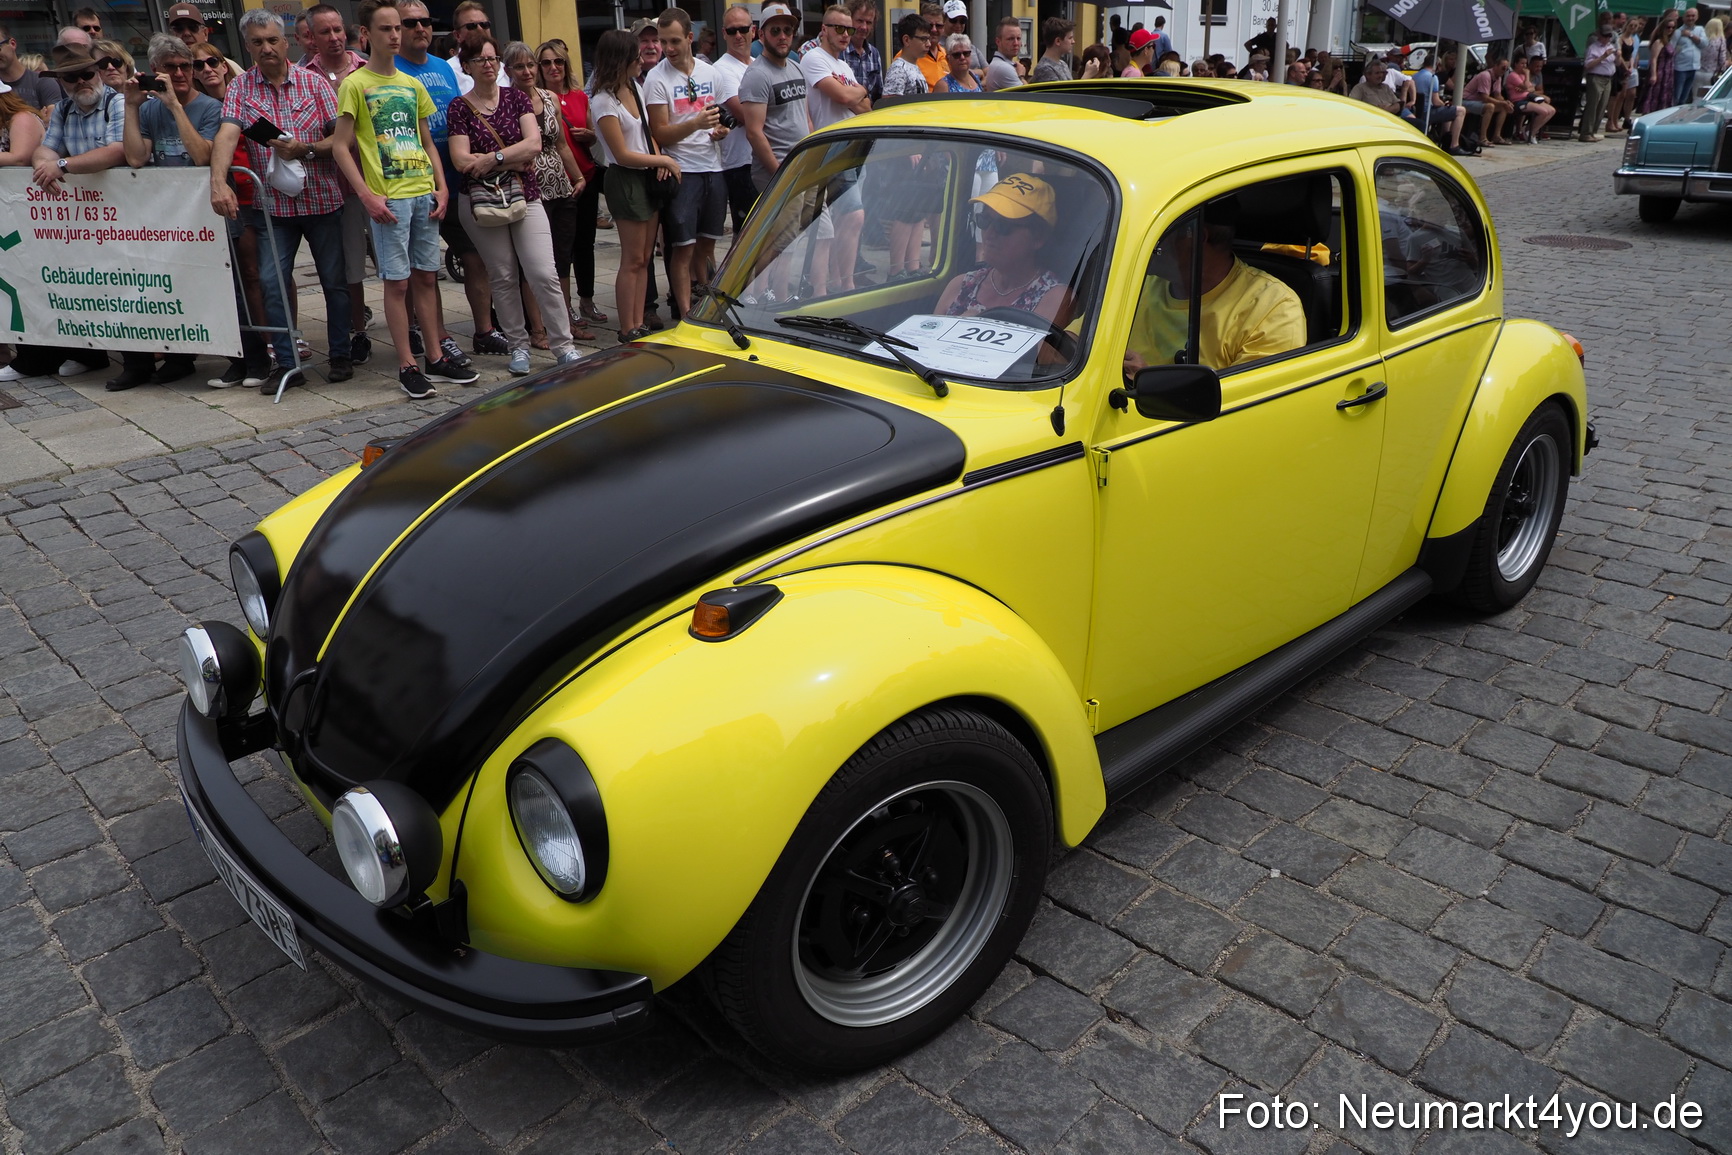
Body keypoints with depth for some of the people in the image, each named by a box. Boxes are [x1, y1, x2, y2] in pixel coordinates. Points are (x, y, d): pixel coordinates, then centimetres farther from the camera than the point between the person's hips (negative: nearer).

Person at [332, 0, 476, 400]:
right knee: (397, 281, -2)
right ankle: (407, 365, 4)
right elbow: (341, 147, -5)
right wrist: (368, 196, -14)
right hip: (388, 197, -5)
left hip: (424, 193, 5)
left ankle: (436, 356, 16)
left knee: (426, 276, 9)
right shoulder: (355, 85, -2)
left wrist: (441, 187, 5)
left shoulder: (412, 85, 14)